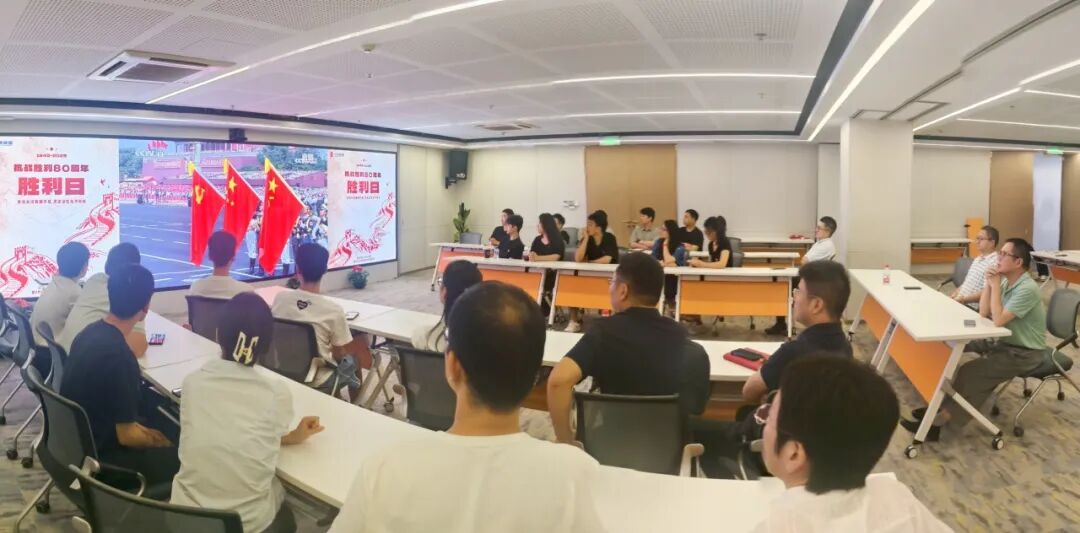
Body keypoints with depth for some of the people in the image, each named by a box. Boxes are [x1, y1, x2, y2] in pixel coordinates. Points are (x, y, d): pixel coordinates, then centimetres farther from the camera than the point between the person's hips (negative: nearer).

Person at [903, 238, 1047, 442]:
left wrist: (995, 286, -23)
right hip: (1006, 342, 9)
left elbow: (998, 320, -31)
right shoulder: (1006, 280, 2)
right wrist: (988, 284, -10)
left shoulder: (1027, 289, -24)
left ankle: (940, 419, -19)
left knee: (971, 372, -24)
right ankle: (941, 407, -6)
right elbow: (983, 313, 1)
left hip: (1025, 352, -9)